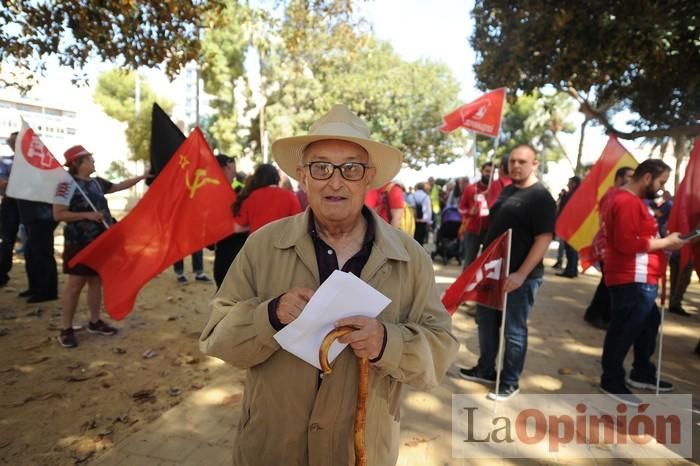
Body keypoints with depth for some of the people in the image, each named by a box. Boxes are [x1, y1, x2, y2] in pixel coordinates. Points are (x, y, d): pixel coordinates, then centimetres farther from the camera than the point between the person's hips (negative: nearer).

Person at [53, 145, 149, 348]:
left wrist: (142, 176, 20)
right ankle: (66, 329, 8)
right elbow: (58, 214, -15)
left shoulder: (97, 182, 10)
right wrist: (87, 215, -21)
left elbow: (120, 186, 24)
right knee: (75, 284, -2)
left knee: (96, 281, 12)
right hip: (79, 242, -7)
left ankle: (95, 322, 24)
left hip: (100, 240, 7)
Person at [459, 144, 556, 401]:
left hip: (520, 277, -8)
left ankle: (510, 382, 20)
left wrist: (521, 274, -24)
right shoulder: (507, 191, 12)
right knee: (486, 322, 16)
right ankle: (485, 369, 33)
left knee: (514, 331, 4)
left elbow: (544, 239, -19)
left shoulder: (540, 196, -12)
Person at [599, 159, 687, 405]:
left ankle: (642, 373, 37)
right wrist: (666, 242, -17)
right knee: (624, 330, -1)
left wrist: (661, 241, 9)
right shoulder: (627, 202, -19)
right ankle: (612, 382, 13)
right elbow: (628, 244, -26)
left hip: (639, 279, 12)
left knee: (649, 322, 22)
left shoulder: (633, 200, 17)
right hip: (633, 280, -12)